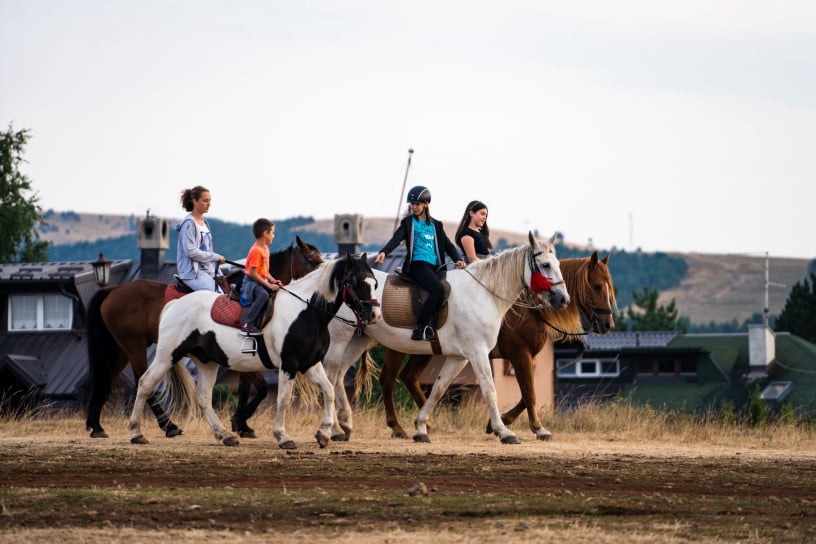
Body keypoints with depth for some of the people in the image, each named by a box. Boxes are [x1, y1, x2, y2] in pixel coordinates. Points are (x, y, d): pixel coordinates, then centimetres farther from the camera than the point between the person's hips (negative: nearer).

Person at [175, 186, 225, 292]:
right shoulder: (189, 223, -9)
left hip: (209, 271, 9)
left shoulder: (204, 223, 18)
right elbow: (191, 251, -16)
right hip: (193, 272, -9)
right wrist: (216, 257, -12)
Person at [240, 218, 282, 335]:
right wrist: (268, 285, -21)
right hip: (251, 281, -10)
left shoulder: (265, 248, 12)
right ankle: (248, 324, -33)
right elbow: (253, 273, -23)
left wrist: (273, 281, 3)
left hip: (263, 280, 10)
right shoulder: (256, 251, -19)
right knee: (263, 295, -33)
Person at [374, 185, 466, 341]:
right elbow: (396, 239, -3)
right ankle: (420, 327, -28)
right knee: (438, 290, -30)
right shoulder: (408, 222, 11)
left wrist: (458, 259, 0)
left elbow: (448, 245, 19)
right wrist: (384, 252, -22)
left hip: (436, 267, 6)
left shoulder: (436, 225, 23)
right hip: (418, 264, -6)